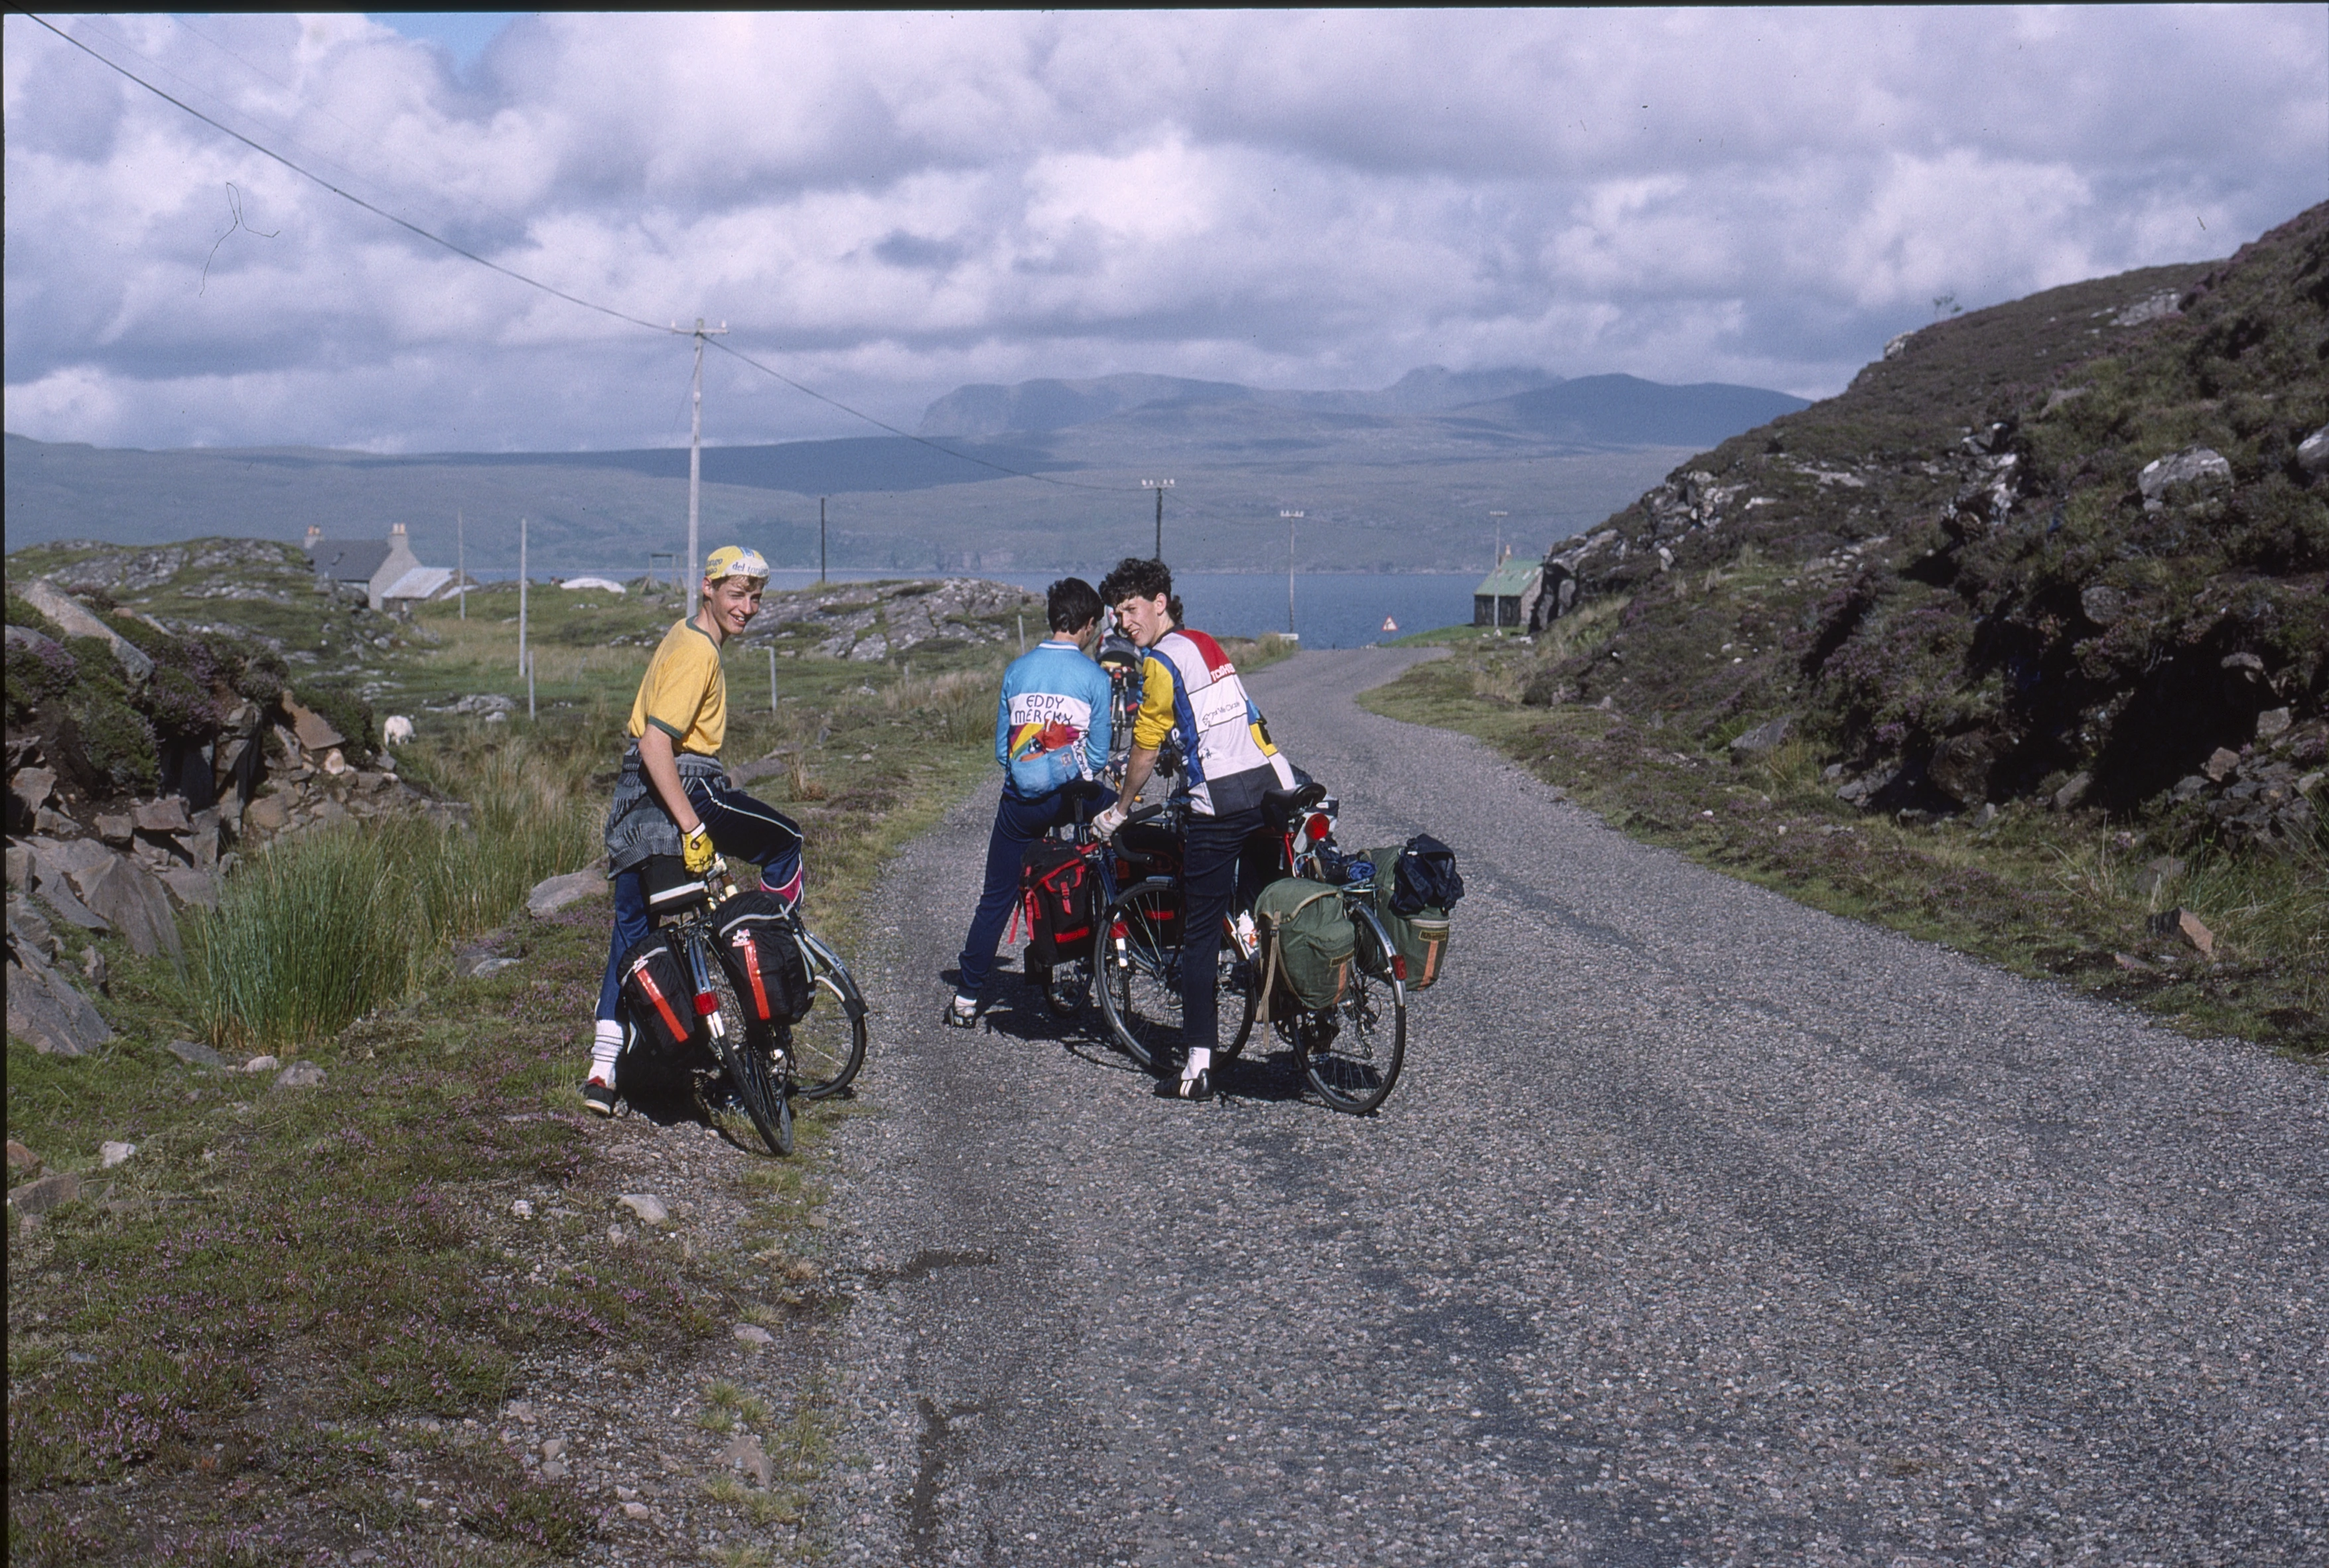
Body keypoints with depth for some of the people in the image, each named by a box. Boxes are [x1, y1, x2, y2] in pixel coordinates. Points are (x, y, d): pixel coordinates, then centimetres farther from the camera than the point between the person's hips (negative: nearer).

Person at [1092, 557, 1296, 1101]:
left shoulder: (1162, 662, -4)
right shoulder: (1208, 646, 20)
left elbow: (1145, 753, 1)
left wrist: (1118, 812, 15)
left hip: (1221, 807, -7)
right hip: (1275, 786, 7)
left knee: (1200, 935, -1)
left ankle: (1199, 1067, -5)